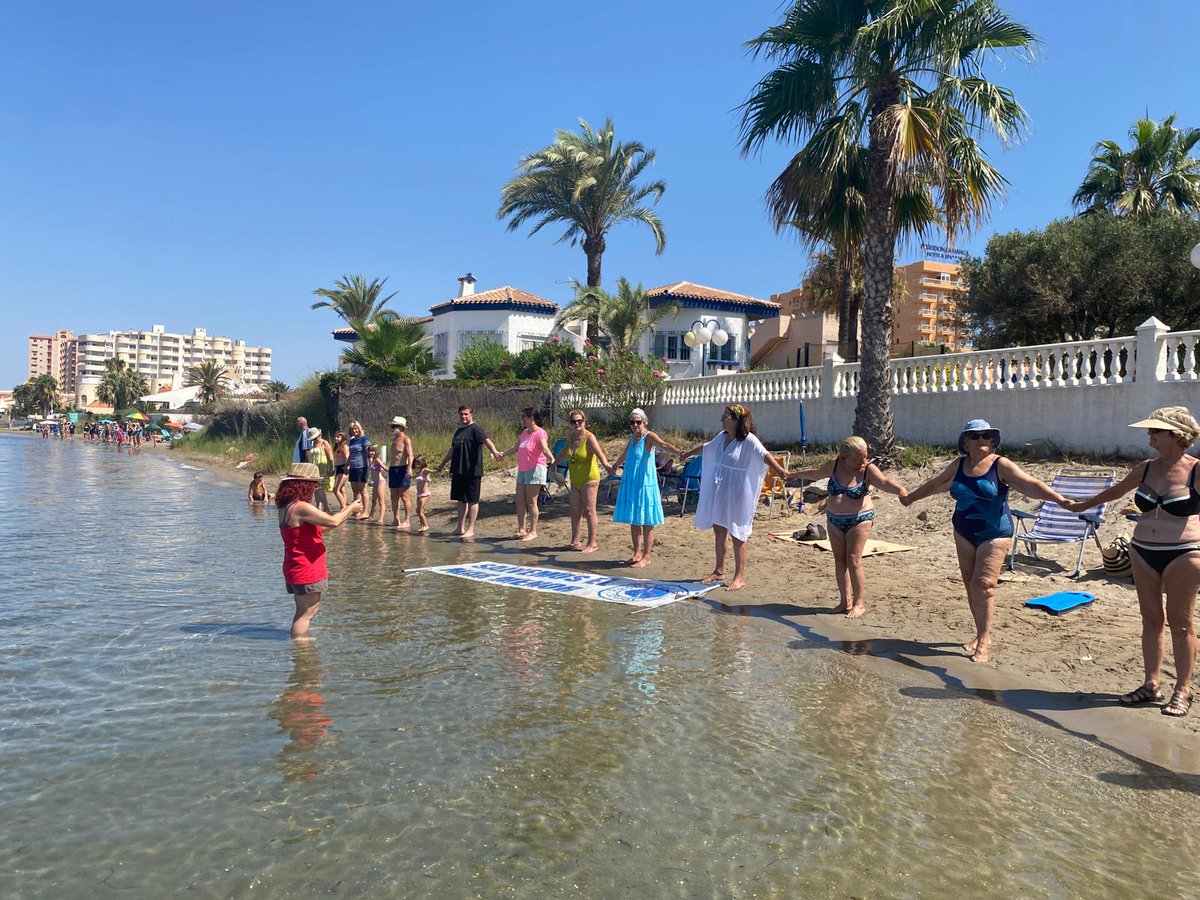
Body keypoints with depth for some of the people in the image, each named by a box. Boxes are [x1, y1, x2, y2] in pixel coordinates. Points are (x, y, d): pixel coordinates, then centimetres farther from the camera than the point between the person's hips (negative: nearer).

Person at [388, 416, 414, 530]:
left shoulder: (406, 439, -9)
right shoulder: (394, 439, 16)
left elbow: (410, 455, -18)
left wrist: (409, 468, -30)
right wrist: (390, 468, 20)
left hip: (402, 469, -8)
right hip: (393, 469, 8)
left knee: (403, 496, -7)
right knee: (394, 496, 10)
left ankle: (407, 521, -3)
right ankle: (395, 519, 18)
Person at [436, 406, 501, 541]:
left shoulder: (475, 430, -7)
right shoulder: (458, 432, 18)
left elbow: (486, 440, -26)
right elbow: (452, 450, 31)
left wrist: (494, 451, -46)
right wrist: (443, 463, 41)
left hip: (472, 471, -8)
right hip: (458, 471, 8)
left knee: (472, 500, -2)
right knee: (461, 500, 13)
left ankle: (470, 530, 1)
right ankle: (460, 528, 21)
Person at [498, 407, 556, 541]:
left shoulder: (540, 433, -12)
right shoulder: (524, 432, 13)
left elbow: (544, 448, -29)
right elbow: (515, 448, 27)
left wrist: (551, 459, -49)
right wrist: (503, 454, 40)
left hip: (534, 470, -8)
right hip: (522, 470, 8)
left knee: (531, 502, -5)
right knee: (520, 501, 9)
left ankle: (533, 531, 2)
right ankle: (521, 530, 18)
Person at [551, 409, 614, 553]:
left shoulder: (589, 437, -14)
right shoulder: (571, 437, 7)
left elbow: (599, 452, -31)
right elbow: (564, 451, 27)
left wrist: (606, 465, -50)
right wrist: (555, 463, 40)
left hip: (589, 479, -7)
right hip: (575, 480, 7)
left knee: (589, 511, -5)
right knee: (575, 511, 11)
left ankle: (592, 544, 1)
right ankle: (575, 542, 20)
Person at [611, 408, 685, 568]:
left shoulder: (649, 437, -12)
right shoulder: (632, 437, 11)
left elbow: (663, 444, -33)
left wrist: (678, 452, -53)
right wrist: (616, 464, 50)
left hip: (645, 485, -7)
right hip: (630, 484, 7)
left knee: (646, 522, -1)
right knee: (633, 521, 12)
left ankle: (646, 557, 7)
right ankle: (637, 553, 23)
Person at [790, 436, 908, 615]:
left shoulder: (868, 469, -14)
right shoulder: (834, 465, -3)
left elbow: (884, 482, -33)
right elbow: (815, 474, 16)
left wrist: (899, 489, -53)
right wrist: (794, 475, 29)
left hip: (859, 520, -5)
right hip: (834, 519, 5)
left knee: (853, 560, -8)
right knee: (839, 559, 8)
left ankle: (859, 603, 2)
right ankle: (845, 600, 18)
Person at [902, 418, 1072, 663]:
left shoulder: (1001, 465, -9)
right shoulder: (959, 465, 6)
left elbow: (1030, 484, -21)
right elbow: (936, 483, 22)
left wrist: (1059, 498, -35)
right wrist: (911, 497, 34)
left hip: (994, 535, -5)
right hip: (964, 533, 5)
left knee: (983, 584, -12)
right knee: (970, 585, 8)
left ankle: (985, 641, -5)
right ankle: (980, 634, 20)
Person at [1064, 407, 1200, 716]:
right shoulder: (1146, 469, 6)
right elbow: (1116, 491, 23)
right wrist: (1084, 505, 35)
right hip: (1143, 552, 5)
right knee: (1151, 620, 10)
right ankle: (1151, 685, 19)